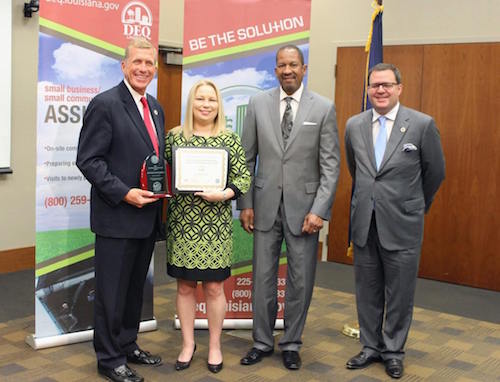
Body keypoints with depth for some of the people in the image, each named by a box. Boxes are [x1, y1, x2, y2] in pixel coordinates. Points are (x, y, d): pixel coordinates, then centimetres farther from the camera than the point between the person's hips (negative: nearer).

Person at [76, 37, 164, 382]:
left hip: (148, 216, 8)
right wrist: (124, 193, -21)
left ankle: (128, 345, 33)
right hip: (117, 217, -7)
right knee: (112, 291, 4)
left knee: (135, 288, 18)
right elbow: (88, 160, -15)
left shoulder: (155, 108, 13)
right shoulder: (105, 104, -11)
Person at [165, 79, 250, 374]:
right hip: (182, 222, 1)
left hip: (216, 223, -1)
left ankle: (215, 345, 23)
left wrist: (224, 194, -17)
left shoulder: (230, 139, 1)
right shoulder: (174, 136, 5)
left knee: (214, 286, 5)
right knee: (185, 285, 10)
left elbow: (244, 177, -2)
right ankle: (188, 343, 26)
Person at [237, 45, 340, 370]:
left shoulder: (324, 108, -2)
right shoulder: (258, 104, 3)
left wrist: (319, 209, -11)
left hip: (304, 206, -1)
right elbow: (247, 158, 6)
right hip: (266, 205, 1)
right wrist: (245, 203, 2)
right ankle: (262, 341, 25)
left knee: (301, 279, 7)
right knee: (263, 276, 8)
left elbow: (331, 165, -4)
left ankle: (291, 344, 24)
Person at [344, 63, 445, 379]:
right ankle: (371, 347, 29)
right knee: (367, 291, 13)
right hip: (364, 223, 3)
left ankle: (393, 351, 25)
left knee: (400, 293, 8)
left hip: (402, 225, -3)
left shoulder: (423, 124, -8)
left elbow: (435, 173, 4)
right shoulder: (354, 125, 3)